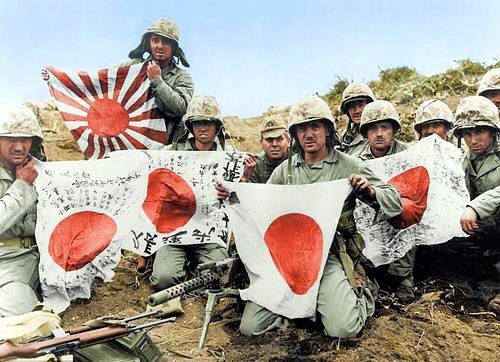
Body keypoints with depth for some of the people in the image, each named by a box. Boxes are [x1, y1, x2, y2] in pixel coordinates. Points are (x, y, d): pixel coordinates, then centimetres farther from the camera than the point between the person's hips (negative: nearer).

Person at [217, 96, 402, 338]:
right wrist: (233, 195, -4)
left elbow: (394, 202, 3)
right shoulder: (285, 170, 12)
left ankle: (359, 293, 14)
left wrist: (369, 191, -18)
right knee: (250, 327, -8)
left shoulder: (349, 166, 3)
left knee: (343, 329, -20)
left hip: (330, 256, -2)